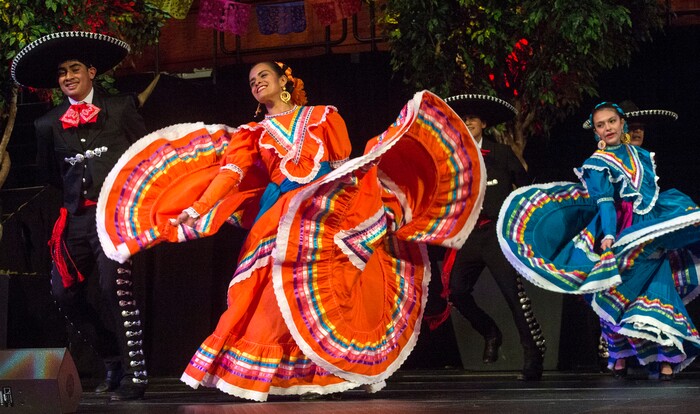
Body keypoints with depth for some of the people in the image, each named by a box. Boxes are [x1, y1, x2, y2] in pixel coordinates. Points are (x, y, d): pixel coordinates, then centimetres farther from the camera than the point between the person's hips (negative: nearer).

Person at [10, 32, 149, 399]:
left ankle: (134, 374, -13)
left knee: (115, 285, -20)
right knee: (66, 292, 0)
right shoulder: (49, 124, 12)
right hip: (76, 217, 5)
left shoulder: (120, 109, 4)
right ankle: (113, 362, 17)